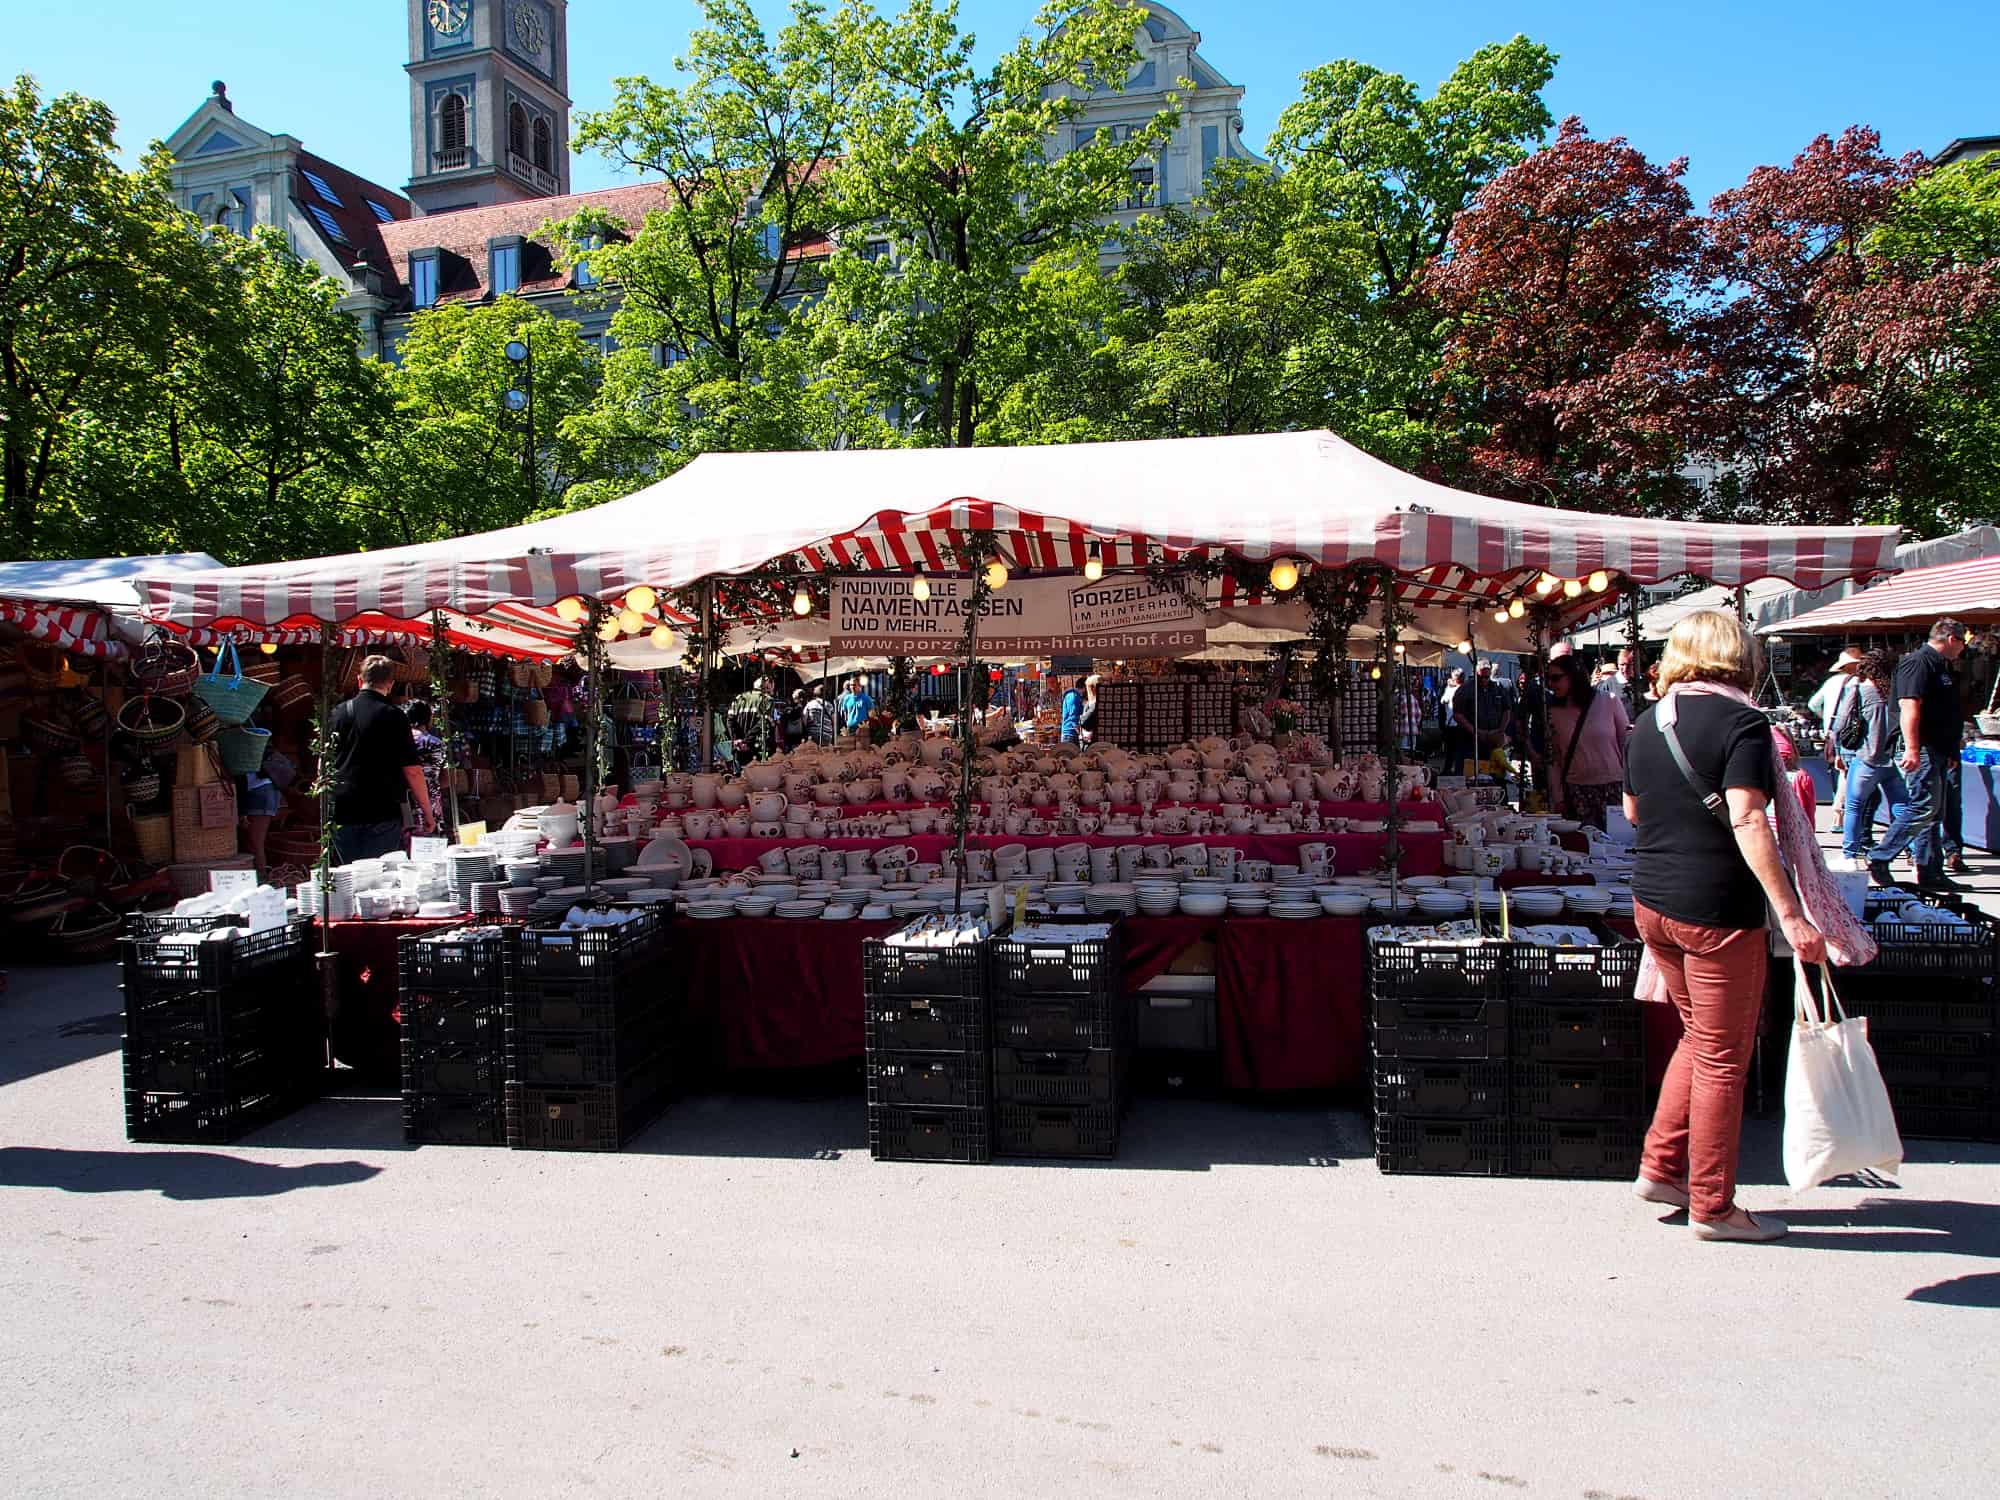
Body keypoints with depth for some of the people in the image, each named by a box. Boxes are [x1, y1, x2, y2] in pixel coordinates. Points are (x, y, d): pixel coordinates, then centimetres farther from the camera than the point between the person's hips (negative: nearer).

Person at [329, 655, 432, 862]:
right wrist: (427, 812, -2)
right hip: (383, 814, -5)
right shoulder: (393, 716, -8)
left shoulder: (338, 713, 7)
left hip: (342, 814, 5)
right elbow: (412, 770, -10)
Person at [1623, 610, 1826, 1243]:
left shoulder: (1649, 721, 7)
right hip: (1717, 909, -7)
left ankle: (1660, 1167, 25)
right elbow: (1747, 821, -24)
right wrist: (1790, 912, -25)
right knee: (1723, 1055, 5)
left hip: (1651, 900, 7)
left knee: (1700, 1036, 22)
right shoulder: (1742, 722, -13)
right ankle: (1711, 1205, 14)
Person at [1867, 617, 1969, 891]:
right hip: (1921, 750, -11)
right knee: (1923, 807, -14)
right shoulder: (1918, 662, -12)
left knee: (1934, 812, 11)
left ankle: (1930, 872, 15)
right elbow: (1909, 707, -22)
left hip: (1937, 752, 11)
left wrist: (1951, 752, 29)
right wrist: (1912, 749, -30)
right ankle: (1878, 859, -8)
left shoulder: (1941, 666, 20)